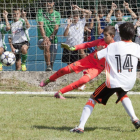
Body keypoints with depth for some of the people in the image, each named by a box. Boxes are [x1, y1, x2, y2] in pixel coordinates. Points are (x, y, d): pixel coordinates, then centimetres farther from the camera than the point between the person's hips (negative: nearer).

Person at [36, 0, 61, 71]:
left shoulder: (57, 14, 8)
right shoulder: (40, 12, 2)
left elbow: (56, 28, -4)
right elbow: (41, 25, -12)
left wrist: (51, 37, -21)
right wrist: (44, 37, -29)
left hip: (53, 40, 3)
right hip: (42, 39, -3)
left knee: (52, 61, -3)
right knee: (46, 45, -36)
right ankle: (48, 66, -36)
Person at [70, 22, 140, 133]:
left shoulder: (113, 46, -5)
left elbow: (95, 56, -1)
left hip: (113, 82, -3)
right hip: (129, 83, 3)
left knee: (93, 99, 10)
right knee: (122, 94, 38)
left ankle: (81, 126, -4)